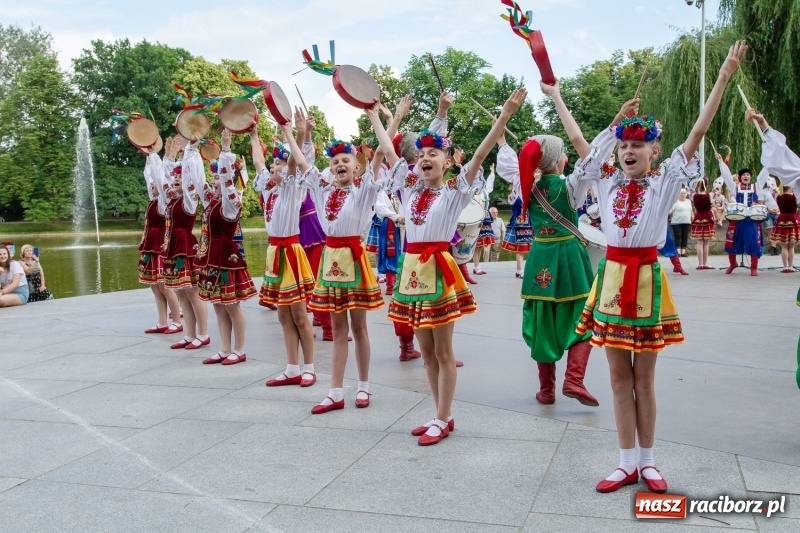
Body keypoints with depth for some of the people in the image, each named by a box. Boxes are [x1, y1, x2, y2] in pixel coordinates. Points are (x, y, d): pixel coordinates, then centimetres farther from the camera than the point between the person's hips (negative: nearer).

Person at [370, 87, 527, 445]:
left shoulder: (455, 191, -4)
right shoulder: (410, 187, 10)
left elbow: (480, 154, -14)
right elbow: (388, 150, 17)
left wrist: (505, 116, -23)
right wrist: (372, 114, 23)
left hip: (438, 268, -6)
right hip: (412, 268, 6)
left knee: (443, 351, 3)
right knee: (426, 351, 12)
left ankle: (442, 420, 13)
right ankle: (442, 415, 25)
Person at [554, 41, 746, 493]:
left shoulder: (665, 181, -1)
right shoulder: (608, 181, 6)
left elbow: (697, 133, -7)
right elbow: (578, 139, 12)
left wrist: (725, 78, -12)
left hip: (647, 277, -3)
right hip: (612, 277, 3)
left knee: (644, 377, 7)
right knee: (620, 376, 8)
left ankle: (648, 462, 22)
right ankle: (628, 464, 18)